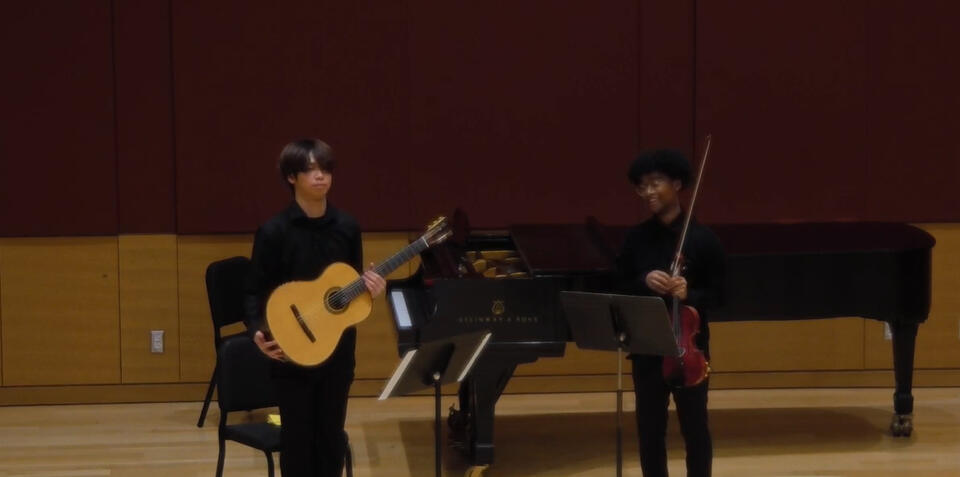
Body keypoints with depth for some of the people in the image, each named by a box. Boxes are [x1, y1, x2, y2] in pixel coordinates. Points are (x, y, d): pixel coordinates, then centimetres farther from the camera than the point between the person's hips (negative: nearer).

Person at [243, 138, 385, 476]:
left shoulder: (346, 227, 3)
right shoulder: (274, 231, -10)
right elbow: (255, 291, -7)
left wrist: (368, 286, -8)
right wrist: (258, 332, -23)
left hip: (337, 350, 4)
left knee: (331, 438, 12)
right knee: (298, 439, 4)